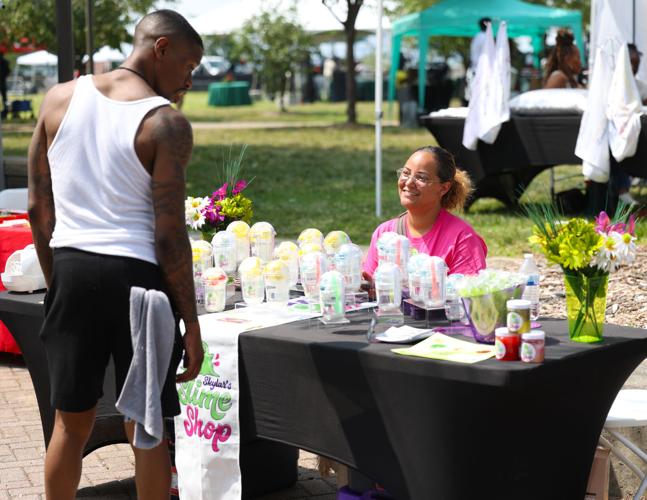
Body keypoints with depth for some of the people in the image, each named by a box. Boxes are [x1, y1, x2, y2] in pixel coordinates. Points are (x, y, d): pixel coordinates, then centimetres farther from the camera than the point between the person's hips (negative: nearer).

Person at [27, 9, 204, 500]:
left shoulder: (60, 99, 6)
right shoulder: (166, 123, -9)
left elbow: (39, 209, 8)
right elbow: (169, 234, -11)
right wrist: (191, 324, -5)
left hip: (71, 268, 4)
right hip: (136, 275, -4)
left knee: (71, 422, 16)